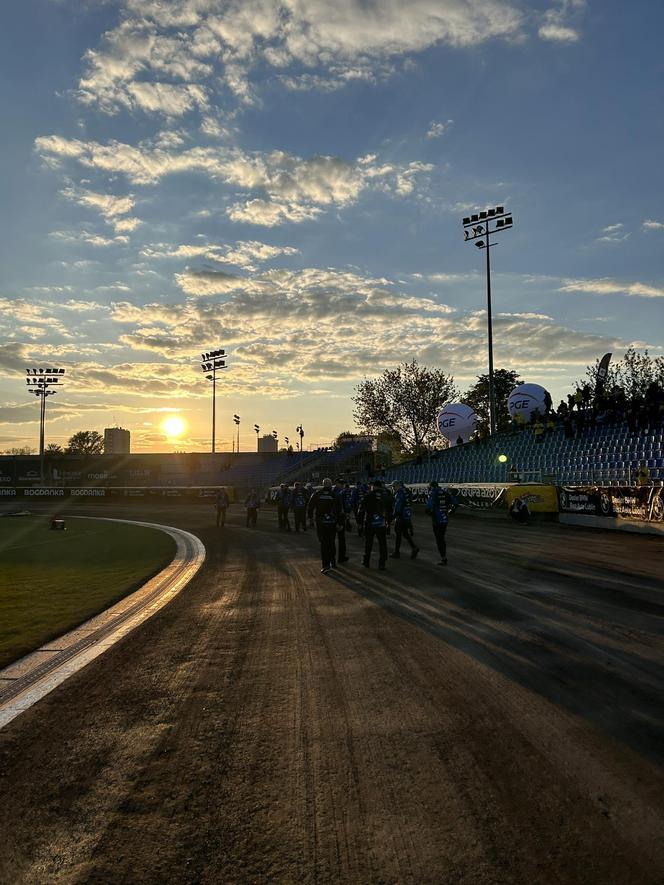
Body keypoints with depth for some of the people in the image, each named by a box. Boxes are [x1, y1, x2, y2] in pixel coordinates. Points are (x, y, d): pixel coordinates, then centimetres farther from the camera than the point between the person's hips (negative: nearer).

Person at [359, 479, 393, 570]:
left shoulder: (369, 495, -9)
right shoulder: (387, 495, 1)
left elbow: (362, 508, -8)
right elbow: (390, 509, 8)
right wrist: (389, 521, 18)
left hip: (370, 523, -2)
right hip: (382, 524, 2)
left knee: (368, 543, 12)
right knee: (382, 544, 9)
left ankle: (366, 562, 20)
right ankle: (382, 564, 9)